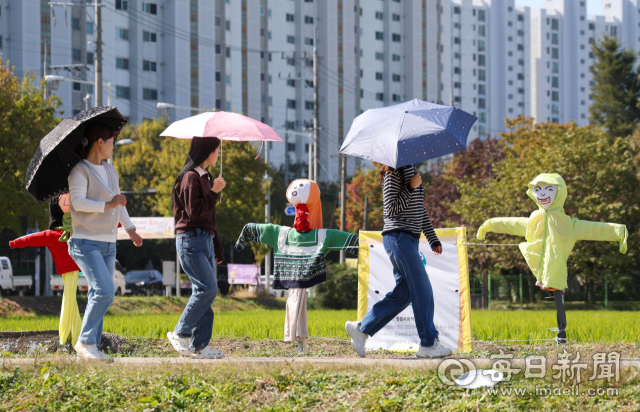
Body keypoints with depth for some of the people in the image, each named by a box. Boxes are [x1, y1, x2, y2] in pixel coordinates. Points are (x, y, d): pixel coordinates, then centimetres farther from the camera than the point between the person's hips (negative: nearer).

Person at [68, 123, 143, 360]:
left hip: (108, 243, 8)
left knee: (98, 296, 4)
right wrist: (107, 205, -26)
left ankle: (93, 345, 7)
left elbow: (118, 202, 28)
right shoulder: (80, 171, -8)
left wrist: (130, 229, 31)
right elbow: (78, 202, -20)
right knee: (105, 291, -19)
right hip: (86, 242, -8)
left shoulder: (110, 171, 17)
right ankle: (85, 342, -9)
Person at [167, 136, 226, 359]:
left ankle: (199, 345, 4)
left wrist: (217, 249, 24)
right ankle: (180, 333, -6)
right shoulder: (191, 177, -10)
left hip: (205, 241, 9)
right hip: (191, 240, -9)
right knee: (208, 288, -15)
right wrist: (214, 192, -15)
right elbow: (193, 211, -19)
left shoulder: (205, 177, 19)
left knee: (205, 291, 4)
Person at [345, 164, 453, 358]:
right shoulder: (393, 174, -9)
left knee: (402, 294, 8)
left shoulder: (413, 171, 18)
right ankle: (429, 344, -3)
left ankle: (361, 329, 14)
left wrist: (433, 240, 22)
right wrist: (411, 188, -18)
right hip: (398, 237, -9)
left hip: (410, 239, 9)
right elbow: (390, 209, -14)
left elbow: (421, 210, 24)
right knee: (422, 290, -8)